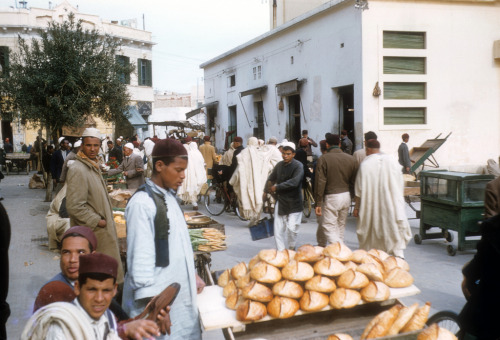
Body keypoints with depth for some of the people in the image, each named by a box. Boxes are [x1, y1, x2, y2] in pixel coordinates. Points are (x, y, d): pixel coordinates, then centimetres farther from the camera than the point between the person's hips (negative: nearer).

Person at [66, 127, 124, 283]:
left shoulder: (94, 166, 13)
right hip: (90, 230, -10)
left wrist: (106, 219, 15)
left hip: (102, 228, 10)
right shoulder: (78, 170, -20)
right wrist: (97, 221, -18)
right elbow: (74, 206, -25)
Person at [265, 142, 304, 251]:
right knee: (278, 229, 2)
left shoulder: (298, 166, -10)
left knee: (292, 228, -4)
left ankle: (291, 249, 19)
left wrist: (277, 187, -16)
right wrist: (268, 189, 7)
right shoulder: (279, 165, 7)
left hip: (293, 203, -5)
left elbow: (294, 182, -23)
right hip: (280, 201, 5)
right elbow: (271, 178, 24)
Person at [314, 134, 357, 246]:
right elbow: (354, 181, 7)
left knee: (329, 227, -2)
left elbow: (320, 182, -13)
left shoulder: (323, 159, -10)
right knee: (341, 226, 17)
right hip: (346, 196, 5)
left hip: (330, 198, -5)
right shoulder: (350, 158, 3)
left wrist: (318, 203, -10)